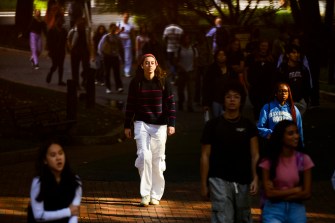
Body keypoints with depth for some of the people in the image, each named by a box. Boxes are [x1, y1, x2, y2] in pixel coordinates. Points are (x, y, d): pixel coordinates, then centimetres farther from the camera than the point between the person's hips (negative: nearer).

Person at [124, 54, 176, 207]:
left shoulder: (163, 82, 0)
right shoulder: (135, 83, 2)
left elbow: (170, 104, 1)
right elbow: (130, 105, 7)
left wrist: (171, 124, -7)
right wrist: (127, 125, 7)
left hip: (159, 125, 0)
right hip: (141, 123, 0)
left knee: (158, 159, 3)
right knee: (144, 156, -14)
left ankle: (156, 195, 13)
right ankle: (145, 194, -8)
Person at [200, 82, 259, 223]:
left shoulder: (248, 126, 6)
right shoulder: (213, 125, 0)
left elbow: (255, 155, 3)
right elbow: (205, 156, 2)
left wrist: (255, 178, -10)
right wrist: (204, 184, -1)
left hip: (243, 182, 3)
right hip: (220, 181, -3)